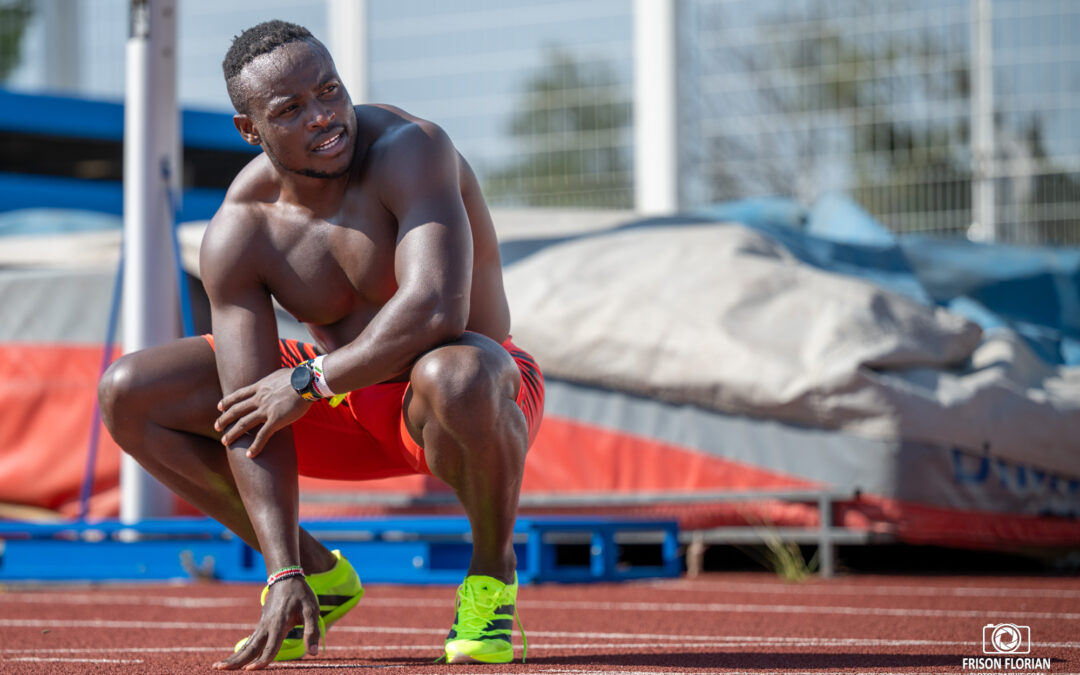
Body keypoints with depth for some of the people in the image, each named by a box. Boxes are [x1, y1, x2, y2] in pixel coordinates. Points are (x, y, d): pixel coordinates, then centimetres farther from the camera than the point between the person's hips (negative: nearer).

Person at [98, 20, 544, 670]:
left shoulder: (409, 150, -27)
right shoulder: (236, 236, -14)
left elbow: (436, 310, -42)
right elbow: (251, 420, -17)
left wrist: (309, 380, -28)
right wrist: (284, 577, -26)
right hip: (343, 403, 5)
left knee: (454, 377, -43)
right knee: (128, 396, -6)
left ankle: (493, 568, -12)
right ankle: (318, 574, 7)